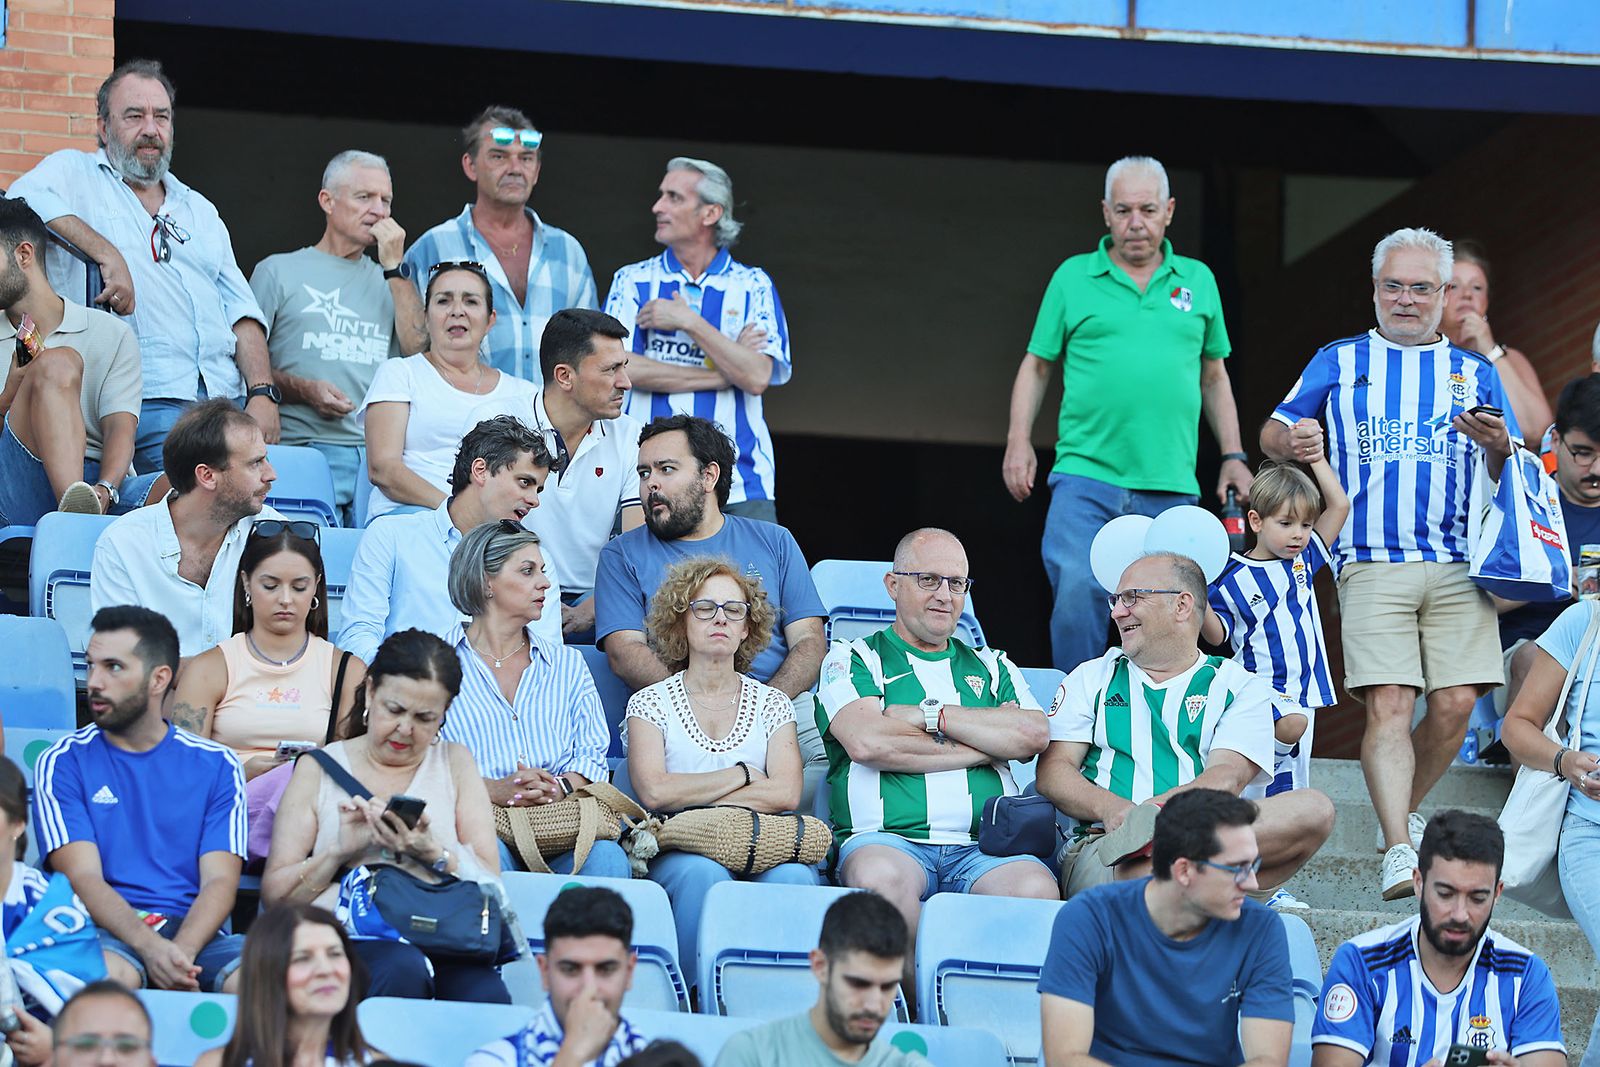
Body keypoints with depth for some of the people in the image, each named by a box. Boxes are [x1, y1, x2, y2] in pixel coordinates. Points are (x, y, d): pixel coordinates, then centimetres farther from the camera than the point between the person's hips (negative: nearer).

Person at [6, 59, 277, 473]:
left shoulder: (199, 210, 26)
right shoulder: (75, 172, 12)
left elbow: (241, 311, 18)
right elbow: (26, 199, -13)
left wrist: (262, 393, 1)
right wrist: (106, 253, -19)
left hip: (229, 403, 5)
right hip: (149, 403, -5)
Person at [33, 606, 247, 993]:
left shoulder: (215, 765, 13)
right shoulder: (63, 763, 9)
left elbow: (219, 881, 3)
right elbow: (83, 878, -3)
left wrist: (181, 951, -20)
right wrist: (151, 947, -23)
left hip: (194, 935, 2)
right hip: (106, 934, -2)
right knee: (107, 973, -40)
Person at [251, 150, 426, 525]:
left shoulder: (388, 281, 22)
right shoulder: (278, 272, 12)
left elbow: (417, 348, 6)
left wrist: (395, 267, 6)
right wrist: (303, 390, -12)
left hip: (380, 452, 3)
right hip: (305, 448, -3)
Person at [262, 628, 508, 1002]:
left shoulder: (454, 764, 20)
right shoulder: (320, 769, 15)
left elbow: (489, 882, 9)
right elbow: (274, 894, 8)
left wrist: (433, 854, -10)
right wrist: (340, 851, -8)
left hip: (441, 934, 0)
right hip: (344, 935, 0)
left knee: (486, 997, -37)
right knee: (401, 968, -39)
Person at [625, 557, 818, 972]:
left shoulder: (772, 704, 16)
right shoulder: (650, 703, 10)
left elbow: (786, 794, -1)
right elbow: (653, 791, -7)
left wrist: (690, 797, -7)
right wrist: (743, 775, -1)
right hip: (676, 850, -2)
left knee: (793, 876, -32)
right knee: (703, 873, -37)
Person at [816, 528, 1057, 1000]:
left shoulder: (990, 668, 27)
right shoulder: (853, 660, 17)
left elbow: (1033, 735, 6)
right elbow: (866, 741, -5)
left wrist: (930, 715, 0)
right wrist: (986, 743, 2)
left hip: (983, 848, 2)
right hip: (888, 838, -2)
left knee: (1034, 886, -33)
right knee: (879, 877, -39)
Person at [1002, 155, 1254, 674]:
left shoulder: (1198, 281, 14)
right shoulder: (1073, 278, 8)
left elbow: (1214, 377, 22)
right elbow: (1037, 366, 12)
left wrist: (1234, 456, 15)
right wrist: (1018, 441, -1)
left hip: (1170, 488, 2)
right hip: (1087, 476, -2)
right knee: (1077, 594, -18)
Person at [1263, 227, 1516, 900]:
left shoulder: (1475, 374, 19)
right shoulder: (1338, 363, 17)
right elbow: (1272, 433, 14)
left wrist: (1499, 447, -8)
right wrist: (1289, 441, -11)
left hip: (1460, 569, 2)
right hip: (1374, 564, -2)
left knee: (1456, 704, -8)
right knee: (1388, 705, -15)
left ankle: (1401, 813, 16)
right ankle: (1399, 852, -20)